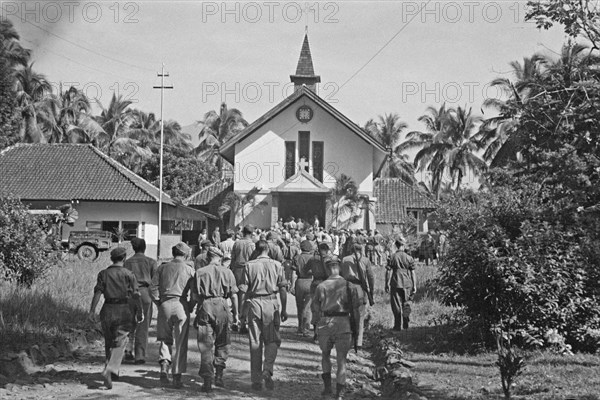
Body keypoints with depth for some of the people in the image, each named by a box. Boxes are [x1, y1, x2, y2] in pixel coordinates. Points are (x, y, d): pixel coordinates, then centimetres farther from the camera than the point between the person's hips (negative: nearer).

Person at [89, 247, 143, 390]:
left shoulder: (103, 274, 5)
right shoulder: (128, 274, -2)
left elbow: (97, 292, -5)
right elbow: (136, 295, -5)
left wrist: (92, 311, -6)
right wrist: (140, 312, 3)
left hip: (107, 309, 3)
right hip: (123, 309, -3)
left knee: (109, 342, 18)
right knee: (120, 342, -5)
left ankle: (112, 370, 28)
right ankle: (110, 369, -26)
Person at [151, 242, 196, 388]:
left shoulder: (163, 267, 7)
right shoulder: (189, 269, 3)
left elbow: (153, 287, 3)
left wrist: (159, 303, 10)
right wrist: (190, 307, 8)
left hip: (165, 305, 2)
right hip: (181, 305, -2)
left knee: (165, 339, 17)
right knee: (180, 343, 3)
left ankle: (164, 366, -5)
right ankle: (177, 376, 3)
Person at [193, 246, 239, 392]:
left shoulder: (200, 272, 7)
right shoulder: (227, 272, 7)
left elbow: (195, 294, 4)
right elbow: (234, 294, 5)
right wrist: (236, 313, 11)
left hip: (205, 307, 0)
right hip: (221, 306, 0)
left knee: (205, 346, 2)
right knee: (222, 343, 15)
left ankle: (207, 379, -4)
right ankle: (219, 374, 9)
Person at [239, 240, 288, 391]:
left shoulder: (250, 265, 2)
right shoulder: (277, 265, 2)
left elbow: (244, 289, 1)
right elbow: (283, 289, 1)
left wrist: (244, 309, 8)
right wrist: (284, 309, 7)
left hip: (254, 303, 1)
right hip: (271, 303, -1)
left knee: (255, 342, 7)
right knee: (272, 340, 8)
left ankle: (256, 380, 9)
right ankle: (267, 371, -14)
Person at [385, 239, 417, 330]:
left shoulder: (392, 258, -4)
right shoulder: (409, 258, 0)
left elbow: (388, 272, -5)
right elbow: (412, 273, 0)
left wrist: (387, 285, 0)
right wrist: (414, 286, 5)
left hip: (396, 284, -1)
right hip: (407, 284, 1)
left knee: (396, 306, 5)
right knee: (406, 304, 13)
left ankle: (398, 326, 5)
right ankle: (406, 324, 12)